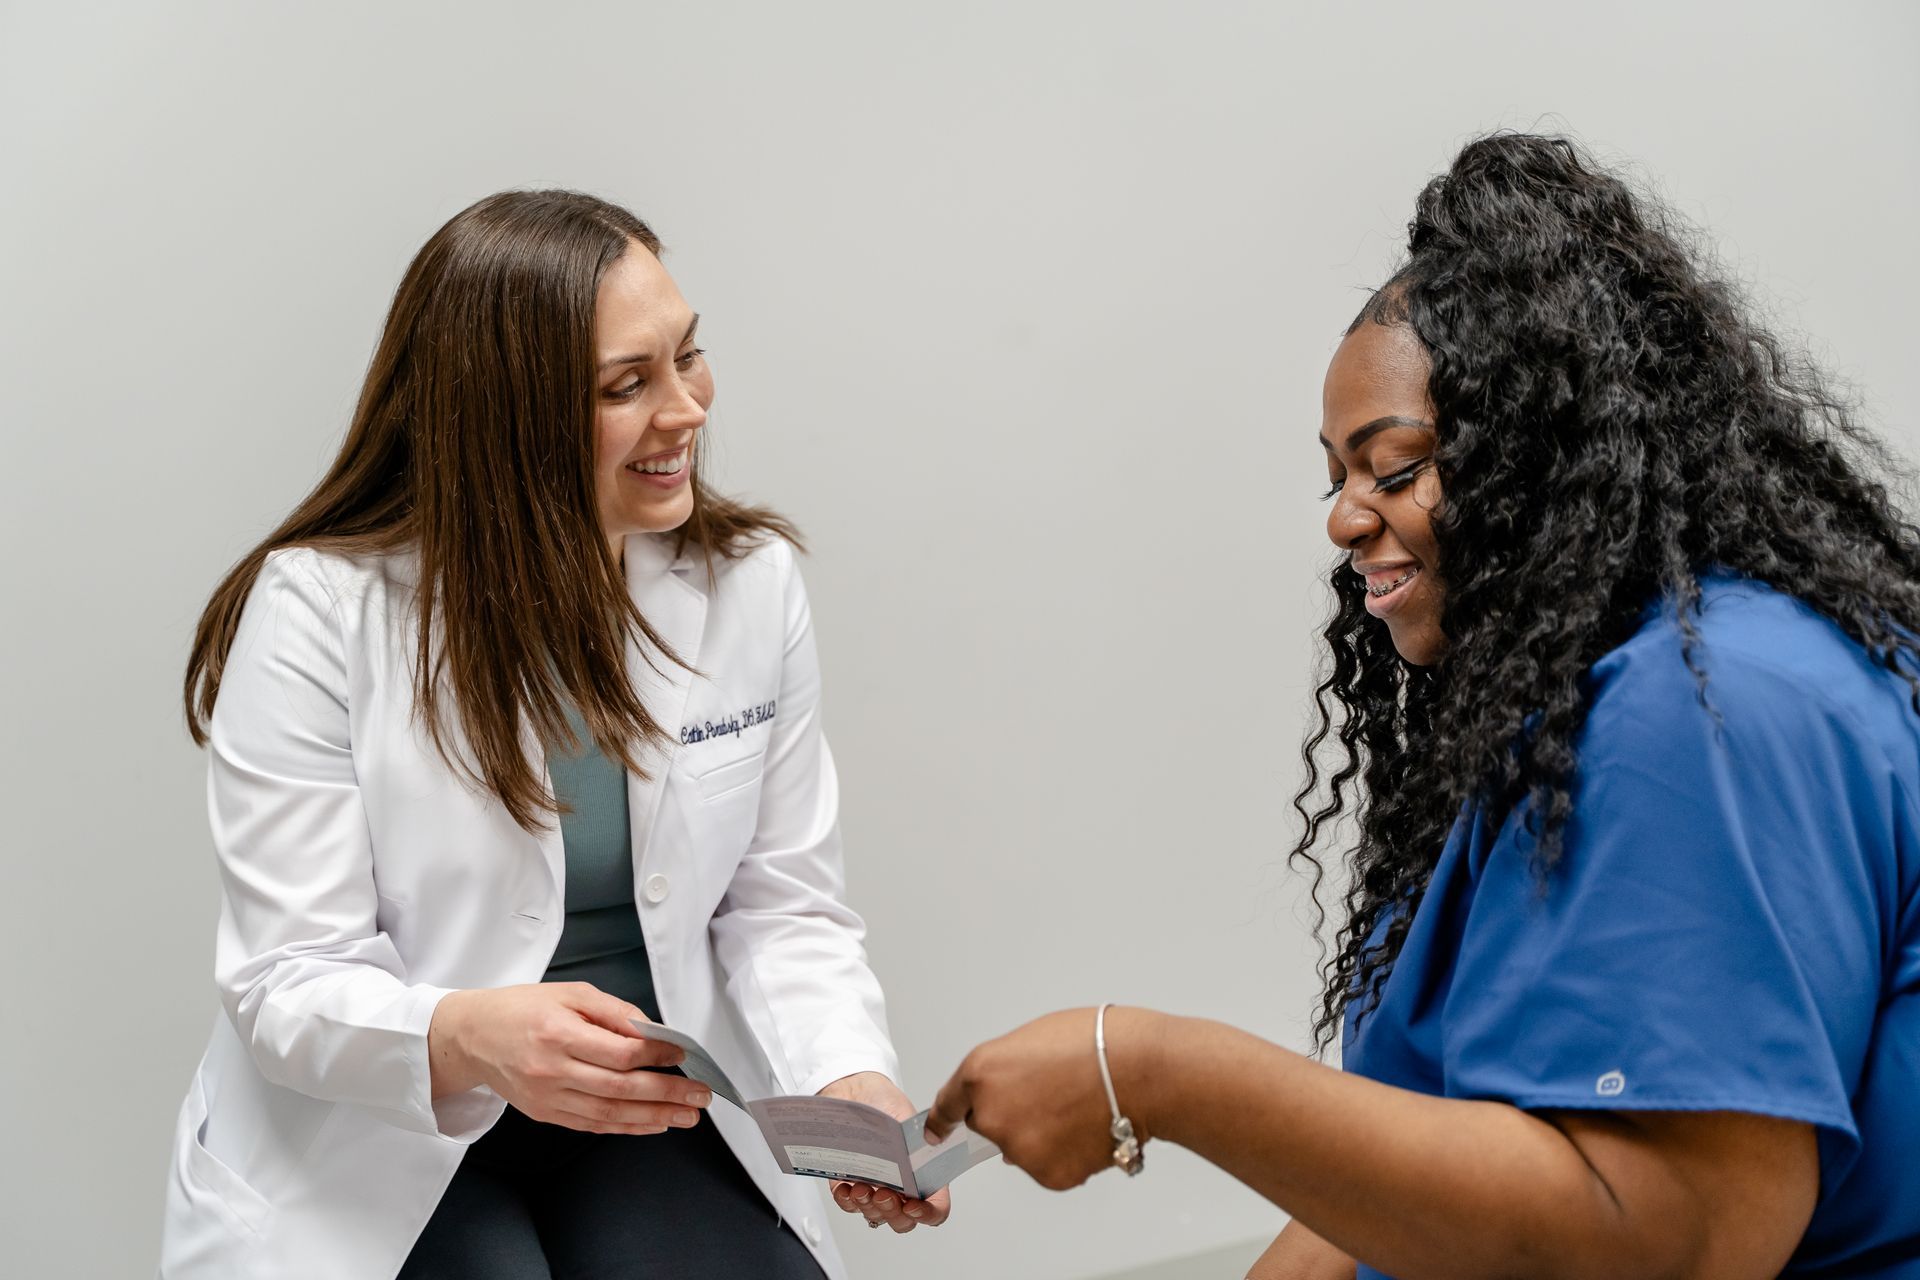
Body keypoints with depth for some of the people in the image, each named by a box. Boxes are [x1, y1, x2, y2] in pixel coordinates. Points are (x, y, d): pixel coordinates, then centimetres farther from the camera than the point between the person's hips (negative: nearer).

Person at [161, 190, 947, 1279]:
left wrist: (848, 1078, -20)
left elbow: (784, 908, 1)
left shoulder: (754, 584, -3)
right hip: (379, 1144, -2)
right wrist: (467, 1039, -37)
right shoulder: (318, 610, -15)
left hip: (656, 1112, 3)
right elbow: (287, 982, -16)